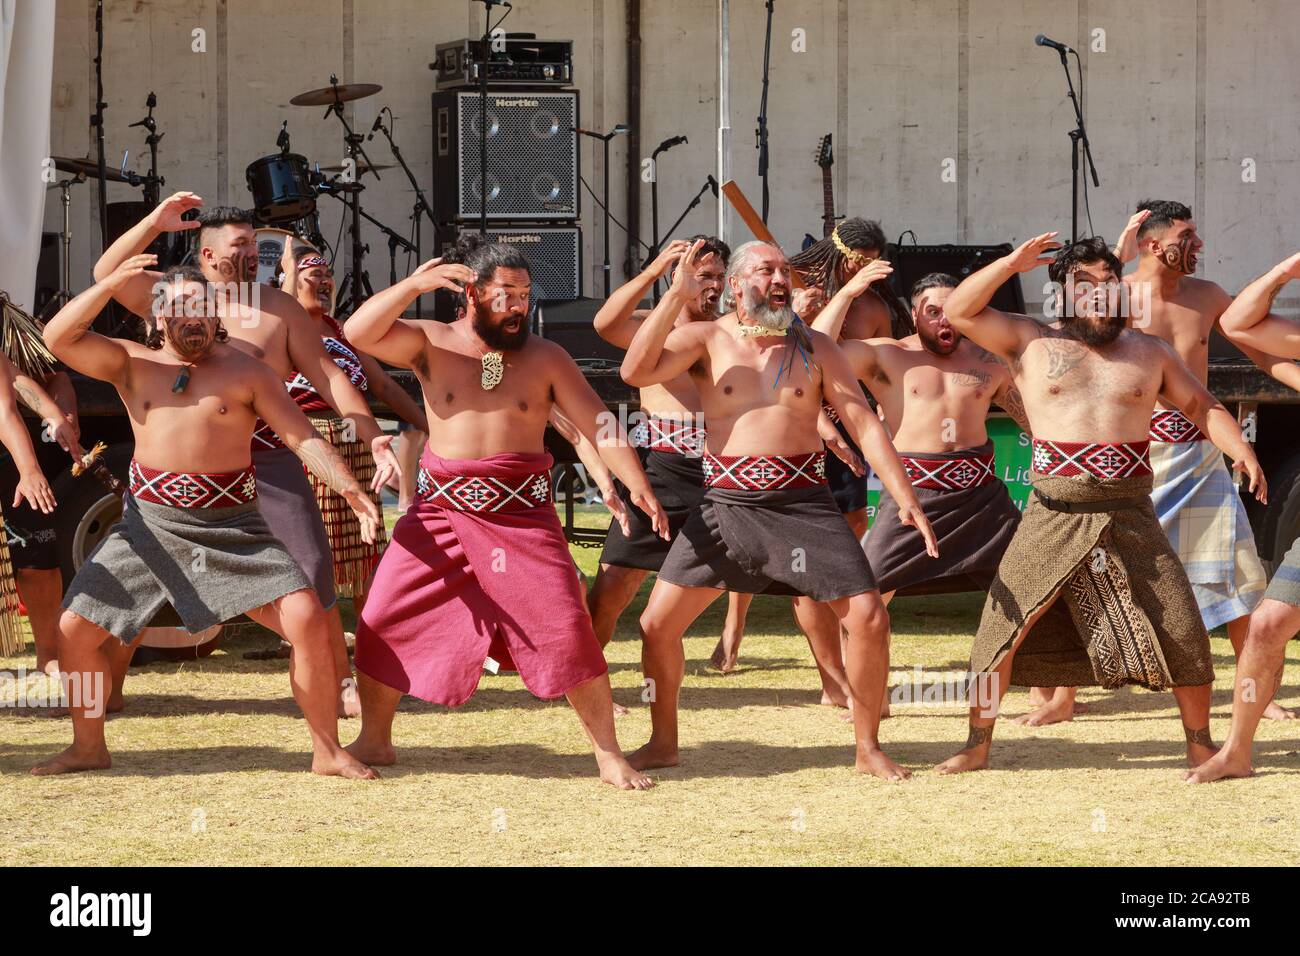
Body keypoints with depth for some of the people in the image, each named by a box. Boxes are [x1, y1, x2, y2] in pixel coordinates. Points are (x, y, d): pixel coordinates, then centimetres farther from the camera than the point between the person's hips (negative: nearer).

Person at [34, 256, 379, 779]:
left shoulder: (246, 371, 3)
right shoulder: (132, 364, 6)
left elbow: (302, 436, -3)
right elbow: (58, 338, -7)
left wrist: (348, 487, -18)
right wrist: (110, 285, -18)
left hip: (233, 525, -2)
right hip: (151, 524, 2)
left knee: (307, 619, -17)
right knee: (75, 629, -1)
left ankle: (328, 751, -4)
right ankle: (88, 746, 19)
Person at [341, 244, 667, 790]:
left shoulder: (545, 358, 4)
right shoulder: (432, 344, 2)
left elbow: (598, 423, 1)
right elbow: (359, 333, -12)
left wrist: (635, 482, -12)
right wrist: (414, 285, -22)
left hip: (523, 515, -1)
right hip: (442, 513, 1)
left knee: (568, 630, -12)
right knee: (382, 623, -1)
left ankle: (609, 756, -3)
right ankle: (374, 742, 18)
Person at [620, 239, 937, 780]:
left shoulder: (814, 349, 7)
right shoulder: (707, 340, 2)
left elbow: (863, 424, 4)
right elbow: (635, 371, -14)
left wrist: (905, 499, -5)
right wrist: (676, 297, -20)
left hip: (804, 504, 1)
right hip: (727, 506, 0)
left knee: (869, 618, -10)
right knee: (657, 624, -3)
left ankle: (868, 749, 7)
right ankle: (663, 743, 18)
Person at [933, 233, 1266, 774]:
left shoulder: (1149, 353, 13)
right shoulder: (1031, 342, 7)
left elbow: (1202, 407, 13)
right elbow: (958, 311, 0)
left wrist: (1240, 449, -5)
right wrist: (1012, 264, -7)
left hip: (1131, 516, 2)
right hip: (1053, 516, -1)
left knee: (1180, 630, -2)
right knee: (1005, 624, -5)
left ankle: (1200, 745, 13)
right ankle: (977, 745, 7)